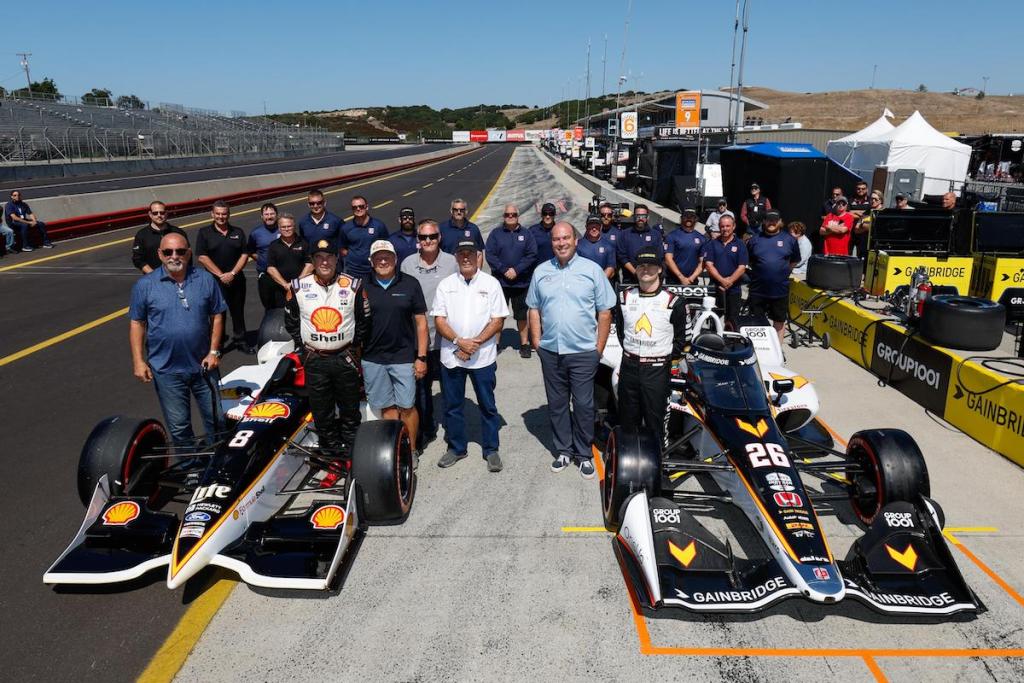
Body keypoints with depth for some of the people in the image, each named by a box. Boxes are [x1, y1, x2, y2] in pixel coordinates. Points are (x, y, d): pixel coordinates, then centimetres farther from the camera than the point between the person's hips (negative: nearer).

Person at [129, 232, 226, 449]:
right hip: (166, 369, -1)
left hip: (203, 365, 1)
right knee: (179, 427, 10)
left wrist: (214, 351, -3)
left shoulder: (206, 280, 0)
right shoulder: (145, 285, -4)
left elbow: (217, 316, 4)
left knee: (217, 419, 12)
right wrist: (138, 361, -6)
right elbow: (136, 324, -1)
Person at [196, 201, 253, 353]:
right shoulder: (204, 233, 0)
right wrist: (221, 275, -14)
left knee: (238, 312, 12)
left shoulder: (238, 232, 9)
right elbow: (202, 257, -8)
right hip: (214, 280, -3)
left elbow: (244, 255, 2)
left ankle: (240, 341, 23)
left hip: (236, 280, 3)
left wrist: (232, 274, -11)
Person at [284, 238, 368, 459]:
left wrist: (354, 346, 3)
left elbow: (364, 320, 6)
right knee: (321, 411, 11)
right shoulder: (298, 287, -2)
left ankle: (352, 449, 26)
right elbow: (291, 321, 10)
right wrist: (302, 347, 6)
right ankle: (330, 450, 26)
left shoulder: (353, 285, -4)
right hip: (314, 360, 1)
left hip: (345, 358, 0)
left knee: (350, 408, 11)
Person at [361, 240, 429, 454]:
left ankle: (412, 450, 18)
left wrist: (421, 357, -2)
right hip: (372, 359, 2)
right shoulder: (363, 287, 4)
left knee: (406, 407, 2)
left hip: (403, 357, -1)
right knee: (387, 408, 8)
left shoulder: (410, 284, 0)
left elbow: (421, 322, 2)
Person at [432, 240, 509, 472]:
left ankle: (491, 450, 21)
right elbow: (439, 320, 0)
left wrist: (476, 342, -15)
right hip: (451, 355, 2)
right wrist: (459, 341, -15)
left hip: (483, 356, -2)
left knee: (487, 406, 7)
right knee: (452, 405, 12)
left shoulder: (491, 283, -1)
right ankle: (456, 448, 27)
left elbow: (498, 320, -4)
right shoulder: (446, 285, 5)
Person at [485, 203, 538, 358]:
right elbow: (489, 255, -4)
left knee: (521, 314, 8)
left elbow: (532, 255, -3)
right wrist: (504, 270, -14)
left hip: (521, 282, 0)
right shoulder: (495, 234, 4)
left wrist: (517, 270, -14)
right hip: (500, 282, 0)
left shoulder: (527, 234, 5)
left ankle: (524, 344, 18)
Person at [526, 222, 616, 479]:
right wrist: (537, 342, 3)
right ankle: (563, 451, 26)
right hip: (550, 352, 3)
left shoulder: (592, 270, -1)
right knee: (557, 405, 12)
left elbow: (605, 312, 0)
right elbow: (534, 310, 12)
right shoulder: (541, 272, 7)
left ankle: (584, 454, 18)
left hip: (584, 352, -3)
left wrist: (599, 348, -3)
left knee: (583, 405, 2)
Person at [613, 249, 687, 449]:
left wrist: (669, 360, -1)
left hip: (658, 370, -3)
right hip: (629, 366, 3)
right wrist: (629, 351, 9)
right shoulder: (624, 297, 5)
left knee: (654, 422, 4)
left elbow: (680, 338, 3)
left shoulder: (673, 302, -5)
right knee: (628, 420, 14)